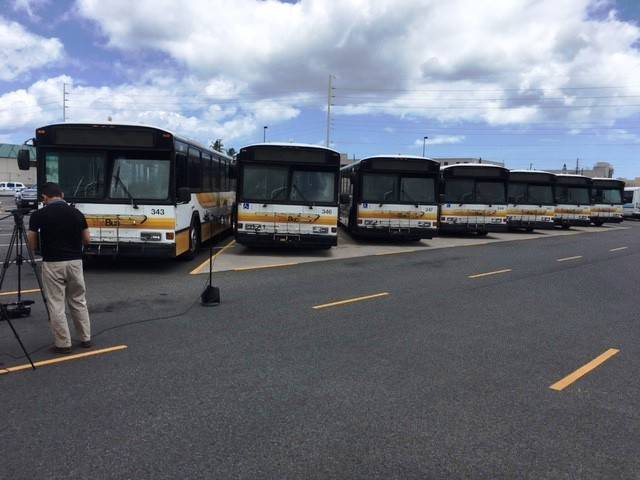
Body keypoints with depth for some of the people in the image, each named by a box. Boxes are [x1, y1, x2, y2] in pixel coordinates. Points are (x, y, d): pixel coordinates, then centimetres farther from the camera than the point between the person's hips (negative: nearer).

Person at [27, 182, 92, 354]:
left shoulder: (38, 215, -7)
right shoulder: (77, 213, 2)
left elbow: (32, 244, -3)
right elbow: (87, 240, 7)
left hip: (52, 264, -3)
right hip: (75, 262, 3)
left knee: (56, 305, 6)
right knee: (78, 302, 16)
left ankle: (63, 343, 10)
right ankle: (86, 338, 21)